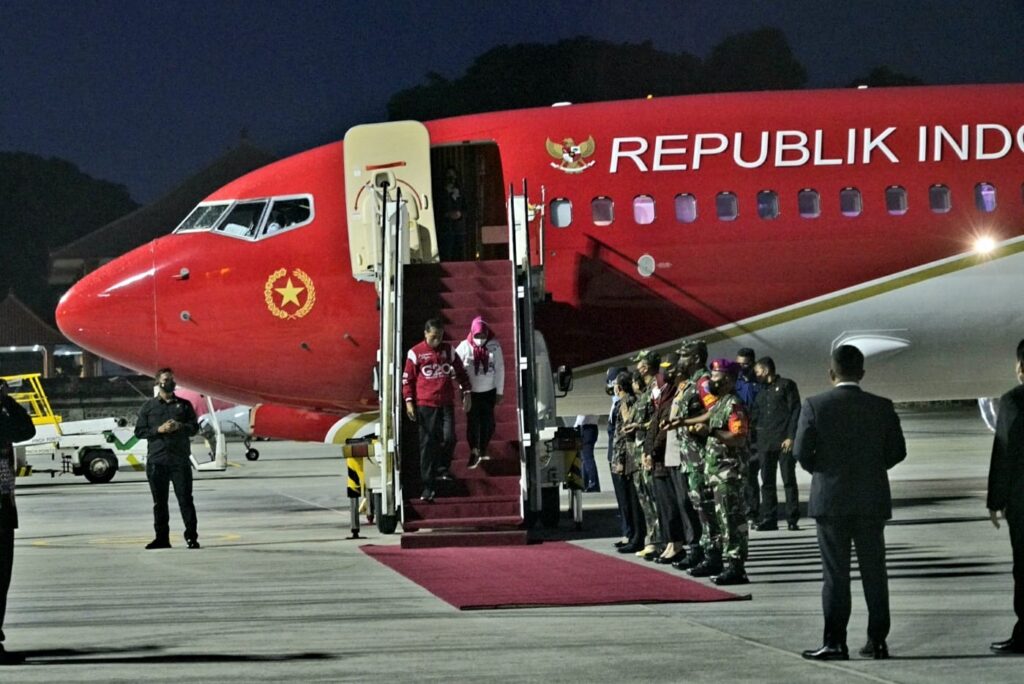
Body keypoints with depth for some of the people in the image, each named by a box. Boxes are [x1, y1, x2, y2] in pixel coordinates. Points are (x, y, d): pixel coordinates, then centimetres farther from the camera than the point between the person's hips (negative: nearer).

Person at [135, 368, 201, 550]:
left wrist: (179, 427, -11)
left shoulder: (184, 405, 13)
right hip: (156, 461, 0)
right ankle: (162, 538, 9)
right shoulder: (148, 407, 10)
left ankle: (191, 536, -1)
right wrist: (159, 429, -10)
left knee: (185, 499, -4)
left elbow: (194, 427, 8)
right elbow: (139, 431, 5)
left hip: (180, 460, 0)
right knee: (159, 501, 4)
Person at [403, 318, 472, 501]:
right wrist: (409, 401, -3)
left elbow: (460, 372, 18)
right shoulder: (416, 353, 0)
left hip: (446, 403, 2)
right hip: (425, 405, -2)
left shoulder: (449, 350, 9)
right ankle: (428, 486, 4)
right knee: (428, 444, -1)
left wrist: (466, 393, 10)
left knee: (449, 437, -13)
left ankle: (442, 469, 15)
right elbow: (407, 379, 3)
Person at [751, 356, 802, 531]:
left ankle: (793, 519, 0)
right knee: (767, 482, 4)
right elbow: (754, 415, 18)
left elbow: (795, 411, -6)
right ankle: (768, 518, 7)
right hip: (765, 443, 6)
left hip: (784, 442, -6)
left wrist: (791, 437, -14)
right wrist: (753, 438, 6)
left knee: (789, 480, -2)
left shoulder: (786, 385, 1)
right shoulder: (761, 390, 19)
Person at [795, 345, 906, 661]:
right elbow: (897, 451, 1)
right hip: (872, 500, 2)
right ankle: (877, 640, 12)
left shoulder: (815, 406, -9)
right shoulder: (882, 407, -2)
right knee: (874, 572, 9)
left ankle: (835, 643, 0)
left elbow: (802, 451, -9)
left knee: (835, 574, 1)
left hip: (831, 500, -2)